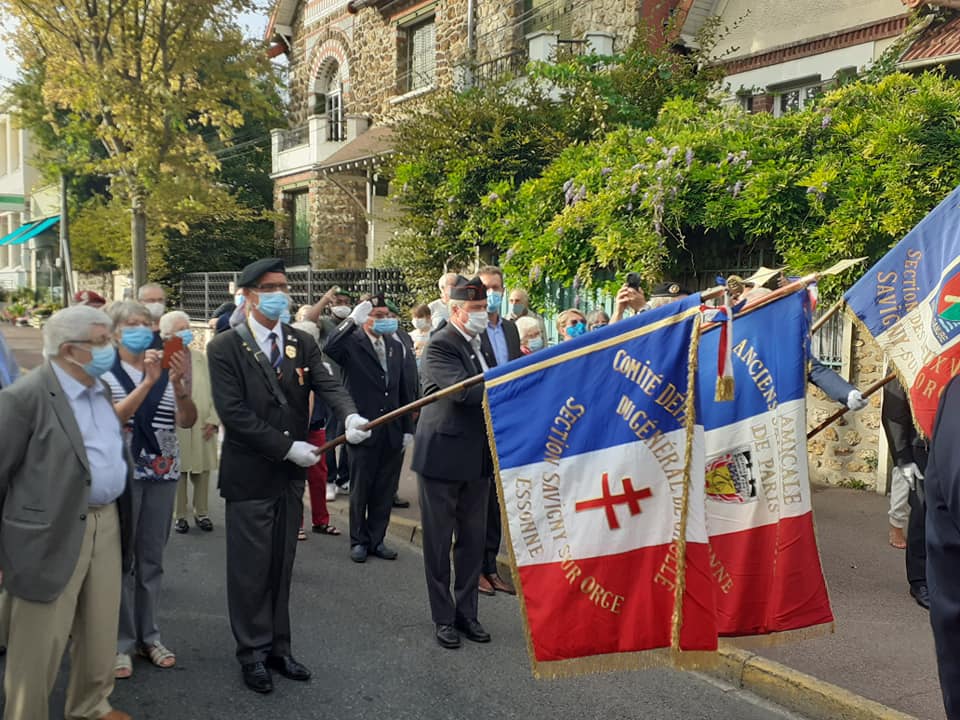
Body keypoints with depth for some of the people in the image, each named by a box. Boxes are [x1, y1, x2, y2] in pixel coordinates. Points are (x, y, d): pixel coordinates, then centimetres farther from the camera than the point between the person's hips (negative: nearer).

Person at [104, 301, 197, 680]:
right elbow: (113, 417, -19)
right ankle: (121, 642, 13)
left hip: (162, 474, 3)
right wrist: (148, 381, -28)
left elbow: (188, 421, -4)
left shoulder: (165, 370, 4)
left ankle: (149, 635, 22)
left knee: (152, 559, 11)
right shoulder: (105, 373, -4)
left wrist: (178, 384, -21)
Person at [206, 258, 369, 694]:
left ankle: (278, 648, 26)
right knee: (251, 569, 5)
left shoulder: (302, 344, 6)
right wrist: (288, 448, -18)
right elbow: (232, 412, -16)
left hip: (291, 475, 5)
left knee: (282, 566, 14)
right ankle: (253, 654, 20)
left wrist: (350, 416, -29)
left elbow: (327, 385, -7)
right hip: (249, 476, -5)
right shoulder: (225, 348, -9)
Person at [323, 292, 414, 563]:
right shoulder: (352, 342, -6)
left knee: (384, 491, 11)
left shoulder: (396, 346, 11)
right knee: (360, 490, 8)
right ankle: (359, 541, 22)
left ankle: (377, 540, 23)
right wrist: (352, 320, -33)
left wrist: (408, 428, 10)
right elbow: (329, 349, -30)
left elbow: (403, 389, 13)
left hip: (392, 432, 5)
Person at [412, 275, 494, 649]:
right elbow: (464, 390, -28)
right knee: (438, 541, 5)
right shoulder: (440, 346, -14)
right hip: (443, 455, -7)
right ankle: (443, 618, 16)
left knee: (473, 539, 14)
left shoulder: (480, 342, 11)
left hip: (477, 457, 8)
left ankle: (466, 613, 26)